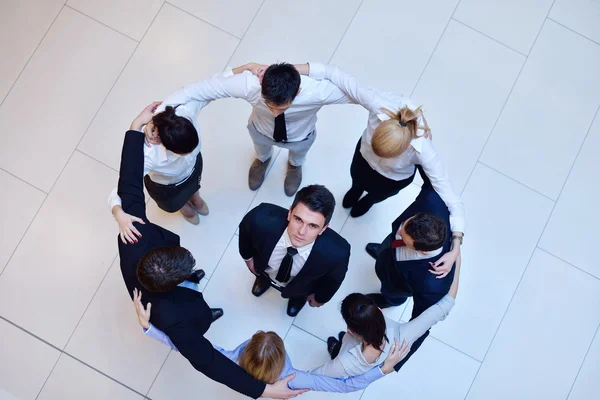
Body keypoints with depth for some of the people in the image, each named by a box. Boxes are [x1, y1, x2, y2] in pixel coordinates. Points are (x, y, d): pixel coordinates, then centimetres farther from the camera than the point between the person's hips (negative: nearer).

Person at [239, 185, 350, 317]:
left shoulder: (337, 252, -45)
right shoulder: (261, 219, -45)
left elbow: (334, 278, -19)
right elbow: (246, 228, -17)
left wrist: (321, 298, 1)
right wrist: (248, 256, 1)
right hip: (265, 271, 0)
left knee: (297, 293, 34)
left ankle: (298, 296, 68)